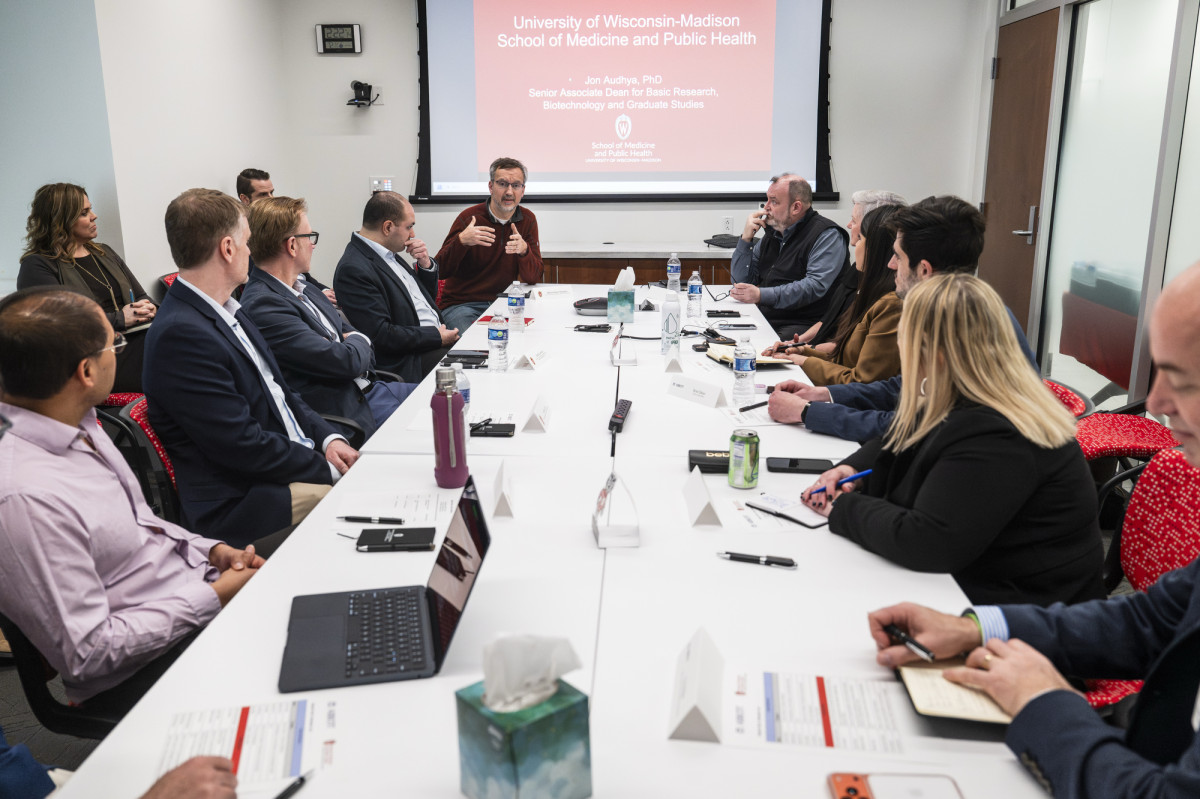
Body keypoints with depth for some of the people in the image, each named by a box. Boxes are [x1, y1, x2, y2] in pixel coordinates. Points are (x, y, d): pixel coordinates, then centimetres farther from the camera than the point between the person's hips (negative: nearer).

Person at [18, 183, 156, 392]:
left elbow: (141, 296, 27)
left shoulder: (104, 253, 28)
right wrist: (119, 319, -10)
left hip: (137, 337, 6)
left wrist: (148, 309, 1)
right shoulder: (36, 266, 5)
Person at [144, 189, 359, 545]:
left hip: (300, 462, 9)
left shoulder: (227, 312, 11)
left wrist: (328, 438, 1)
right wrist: (327, 468, -13)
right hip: (241, 504, -9)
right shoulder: (181, 333, -20)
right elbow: (243, 446, -21)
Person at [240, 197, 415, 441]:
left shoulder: (306, 290, 10)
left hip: (367, 387, 9)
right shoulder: (262, 306, -21)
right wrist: (359, 341, -1)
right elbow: (346, 361, -24)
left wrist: (354, 342, -8)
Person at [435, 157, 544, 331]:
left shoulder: (528, 220, 4)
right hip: (461, 304, -4)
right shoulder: (469, 218, -7)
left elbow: (533, 278, -2)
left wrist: (524, 250, -22)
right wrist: (461, 241, -28)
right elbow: (440, 272, -11)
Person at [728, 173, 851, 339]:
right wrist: (746, 238, 4)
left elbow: (815, 287, -20)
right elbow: (741, 281, 18)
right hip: (762, 317, 7)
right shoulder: (773, 234, 18)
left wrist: (761, 295, -27)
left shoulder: (827, 236, -5)